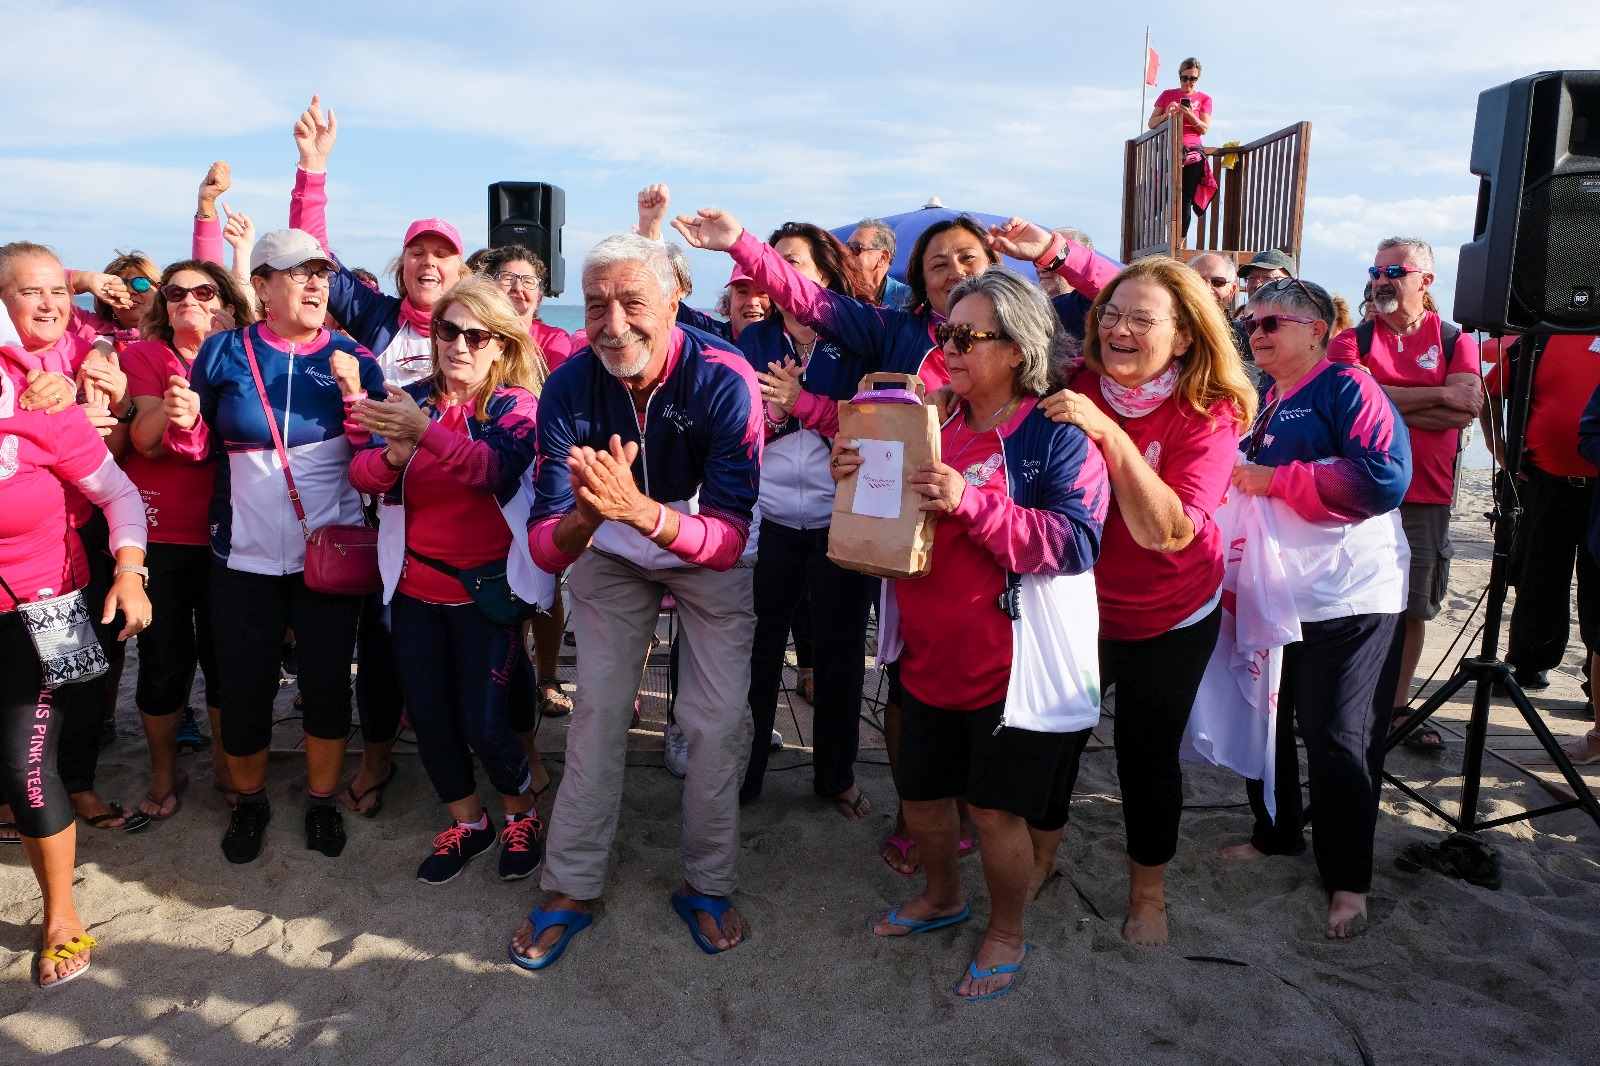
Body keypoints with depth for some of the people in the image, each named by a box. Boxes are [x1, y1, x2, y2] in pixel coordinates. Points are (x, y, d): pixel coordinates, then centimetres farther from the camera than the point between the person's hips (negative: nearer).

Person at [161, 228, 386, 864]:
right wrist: (185, 424, -11)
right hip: (245, 556, 1)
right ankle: (249, 802, 32)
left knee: (328, 683, 7)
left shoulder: (351, 358, -1)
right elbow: (201, 448, 10)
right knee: (243, 687, 8)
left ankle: (322, 800, 28)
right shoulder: (223, 353, 1)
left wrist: (356, 397, -22)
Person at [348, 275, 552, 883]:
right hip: (415, 585, 4)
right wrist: (393, 453, -29)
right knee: (426, 715, 9)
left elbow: (498, 466, -27)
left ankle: (522, 814, 24)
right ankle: (468, 823, 33)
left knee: (482, 724, -6)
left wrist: (425, 433, -42)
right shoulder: (413, 399, 4)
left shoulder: (516, 404, -6)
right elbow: (361, 474, -6)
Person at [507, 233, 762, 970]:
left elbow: (729, 539, -35)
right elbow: (545, 548, -25)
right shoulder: (569, 387, -24)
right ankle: (571, 889, 20)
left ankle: (707, 886, 18)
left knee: (720, 720, -4)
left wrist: (641, 511, -54)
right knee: (598, 711, 3)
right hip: (608, 551, 2)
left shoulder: (724, 380, -32)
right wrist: (583, 518, -49)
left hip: (711, 553, -1)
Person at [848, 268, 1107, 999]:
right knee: (921, 794, 16)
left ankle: (1006, 933, 29)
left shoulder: (1058, 438, -11)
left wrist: (970, 502, -32)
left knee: (996, 807, 4)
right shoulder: (937, 425, 9)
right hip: (930, 657, 6)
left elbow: (1074, 543, -23)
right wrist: (858, 481, -4)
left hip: (1011, 664, -6)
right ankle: (942, 896, 44)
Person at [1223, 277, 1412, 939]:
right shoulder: (1262, 403, 14)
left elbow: (1385, 478, -25)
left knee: (1338, 740, -1)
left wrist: (1276, 480, -22)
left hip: (1346, 599, -8)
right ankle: (1277, 834, 36)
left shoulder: (1347, 388, -10)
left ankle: (1347, 879, 14)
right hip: (1268, 596, 8)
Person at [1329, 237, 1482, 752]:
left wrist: (1388, 401, -13)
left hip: (1426, 500, 1)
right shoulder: (1352, 340, 5)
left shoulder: (1455, 340, 7)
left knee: (1413, 609, 10)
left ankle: (1398, 707, 23)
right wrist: (1436, 394, -10)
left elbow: (1466, 408, -10)